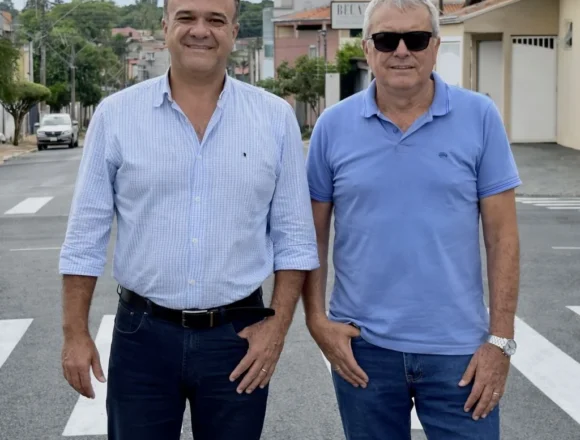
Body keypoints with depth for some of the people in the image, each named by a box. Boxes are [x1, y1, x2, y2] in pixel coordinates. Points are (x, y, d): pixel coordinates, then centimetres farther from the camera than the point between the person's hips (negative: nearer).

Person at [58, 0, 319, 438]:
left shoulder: (276, 118, -1)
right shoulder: (116, 114, -2)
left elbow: (294, 236, 2)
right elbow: (87, 233, 1)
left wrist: (278, 325, -4)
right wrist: (76, 333, -1)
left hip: (237, 336, 1)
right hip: (142, 334, 0)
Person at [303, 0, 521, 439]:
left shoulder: (480, 117, -4)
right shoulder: (333, 125, -1)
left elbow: (501, 234, -3)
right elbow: (314, 233, 5)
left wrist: (500, 339, -6)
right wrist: (316, 319, -3)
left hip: (458, 346, -1)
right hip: (361, 344, 1)